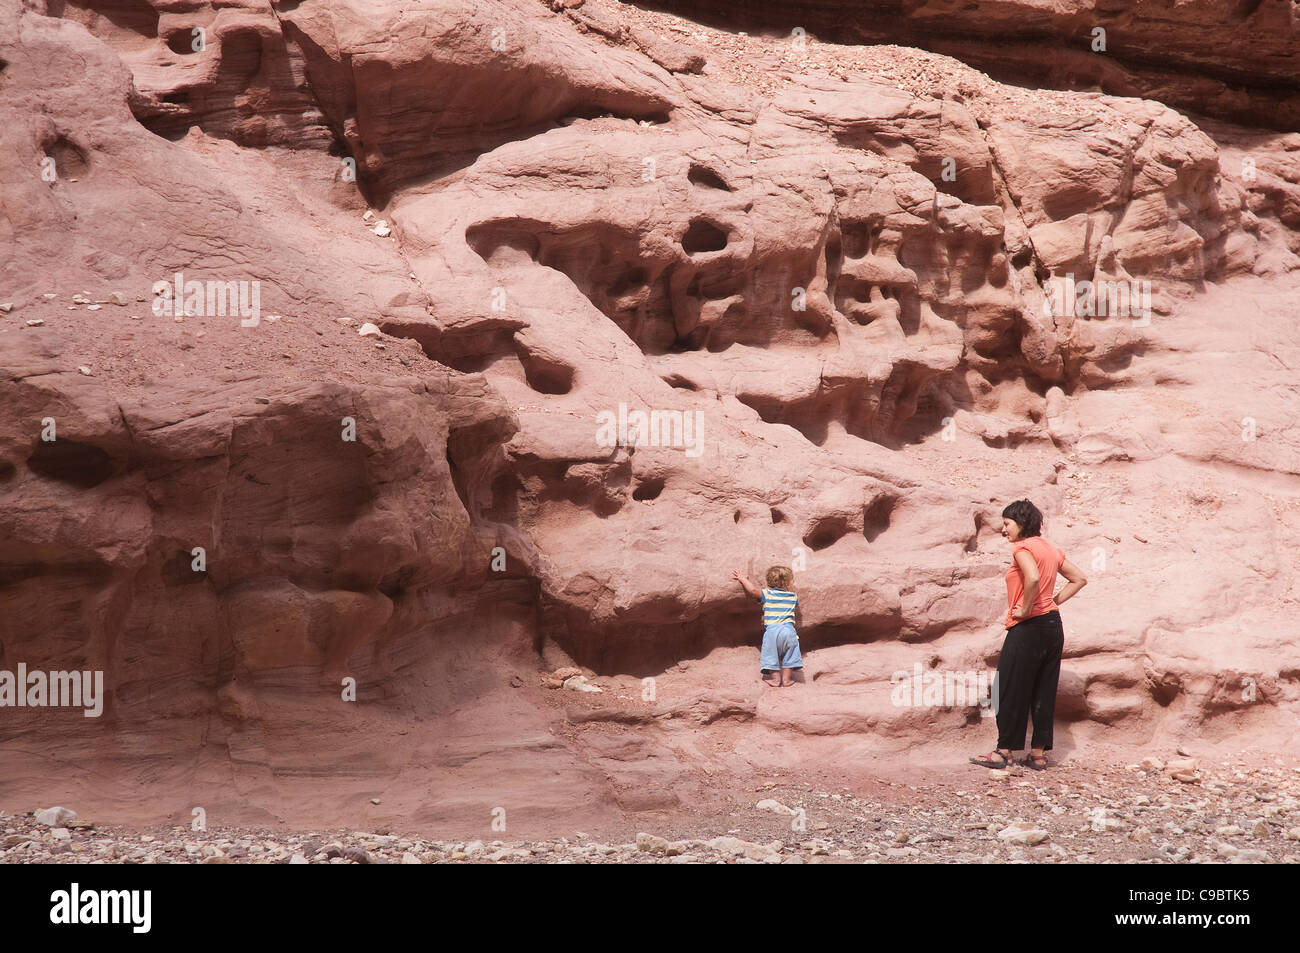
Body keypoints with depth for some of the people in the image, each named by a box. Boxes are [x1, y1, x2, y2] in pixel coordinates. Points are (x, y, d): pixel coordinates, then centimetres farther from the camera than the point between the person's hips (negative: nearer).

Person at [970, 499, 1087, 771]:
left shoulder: (1023, 548, -12)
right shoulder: (1050, 549, 14)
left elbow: (1033, 578, -31)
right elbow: (1079, 579, 18)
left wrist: (1026, 609, -18)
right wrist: (1053, 602, 11)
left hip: (1028, 627, -9)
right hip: (1053, 624, 9)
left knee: (1011, 689, 0)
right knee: (1043, 692, 10)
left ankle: (1005, 752, 3)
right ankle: (1038, 753, 12)